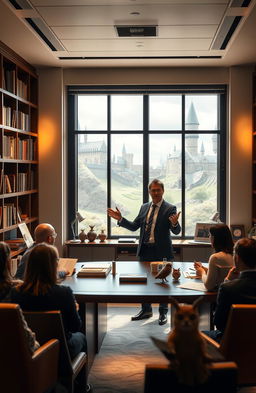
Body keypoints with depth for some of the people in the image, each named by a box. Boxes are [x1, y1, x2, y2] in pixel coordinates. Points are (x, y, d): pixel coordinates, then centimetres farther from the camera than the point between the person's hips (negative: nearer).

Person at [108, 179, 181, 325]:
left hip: (161, 251, -5)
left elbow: (177, 231, -13)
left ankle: (163, 313, 21)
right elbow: (134, 226, 12)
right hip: (145, 251, 5)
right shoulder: (144, 207, 9)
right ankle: (146, 310, 31)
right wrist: (120, 219, 0)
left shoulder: (170, 208, -7)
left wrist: (174, 223, -35)